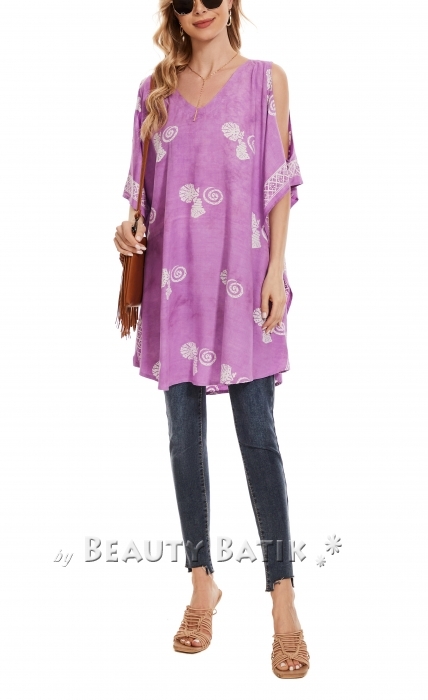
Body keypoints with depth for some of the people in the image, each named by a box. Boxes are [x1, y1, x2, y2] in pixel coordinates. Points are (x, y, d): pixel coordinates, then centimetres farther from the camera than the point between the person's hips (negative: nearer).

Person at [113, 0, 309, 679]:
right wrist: (130, 227, -5)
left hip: (240, 277, -3)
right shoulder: (156, 89, 12)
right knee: (184, 433, 7)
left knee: (258, 433, -4)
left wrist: (275, 272, -7)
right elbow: (147, 187, 16)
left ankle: (284, 603, 3)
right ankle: (202, 582, 21)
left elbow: (281, 183, 1)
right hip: (174, 279, 3)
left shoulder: (266, 79, 5)